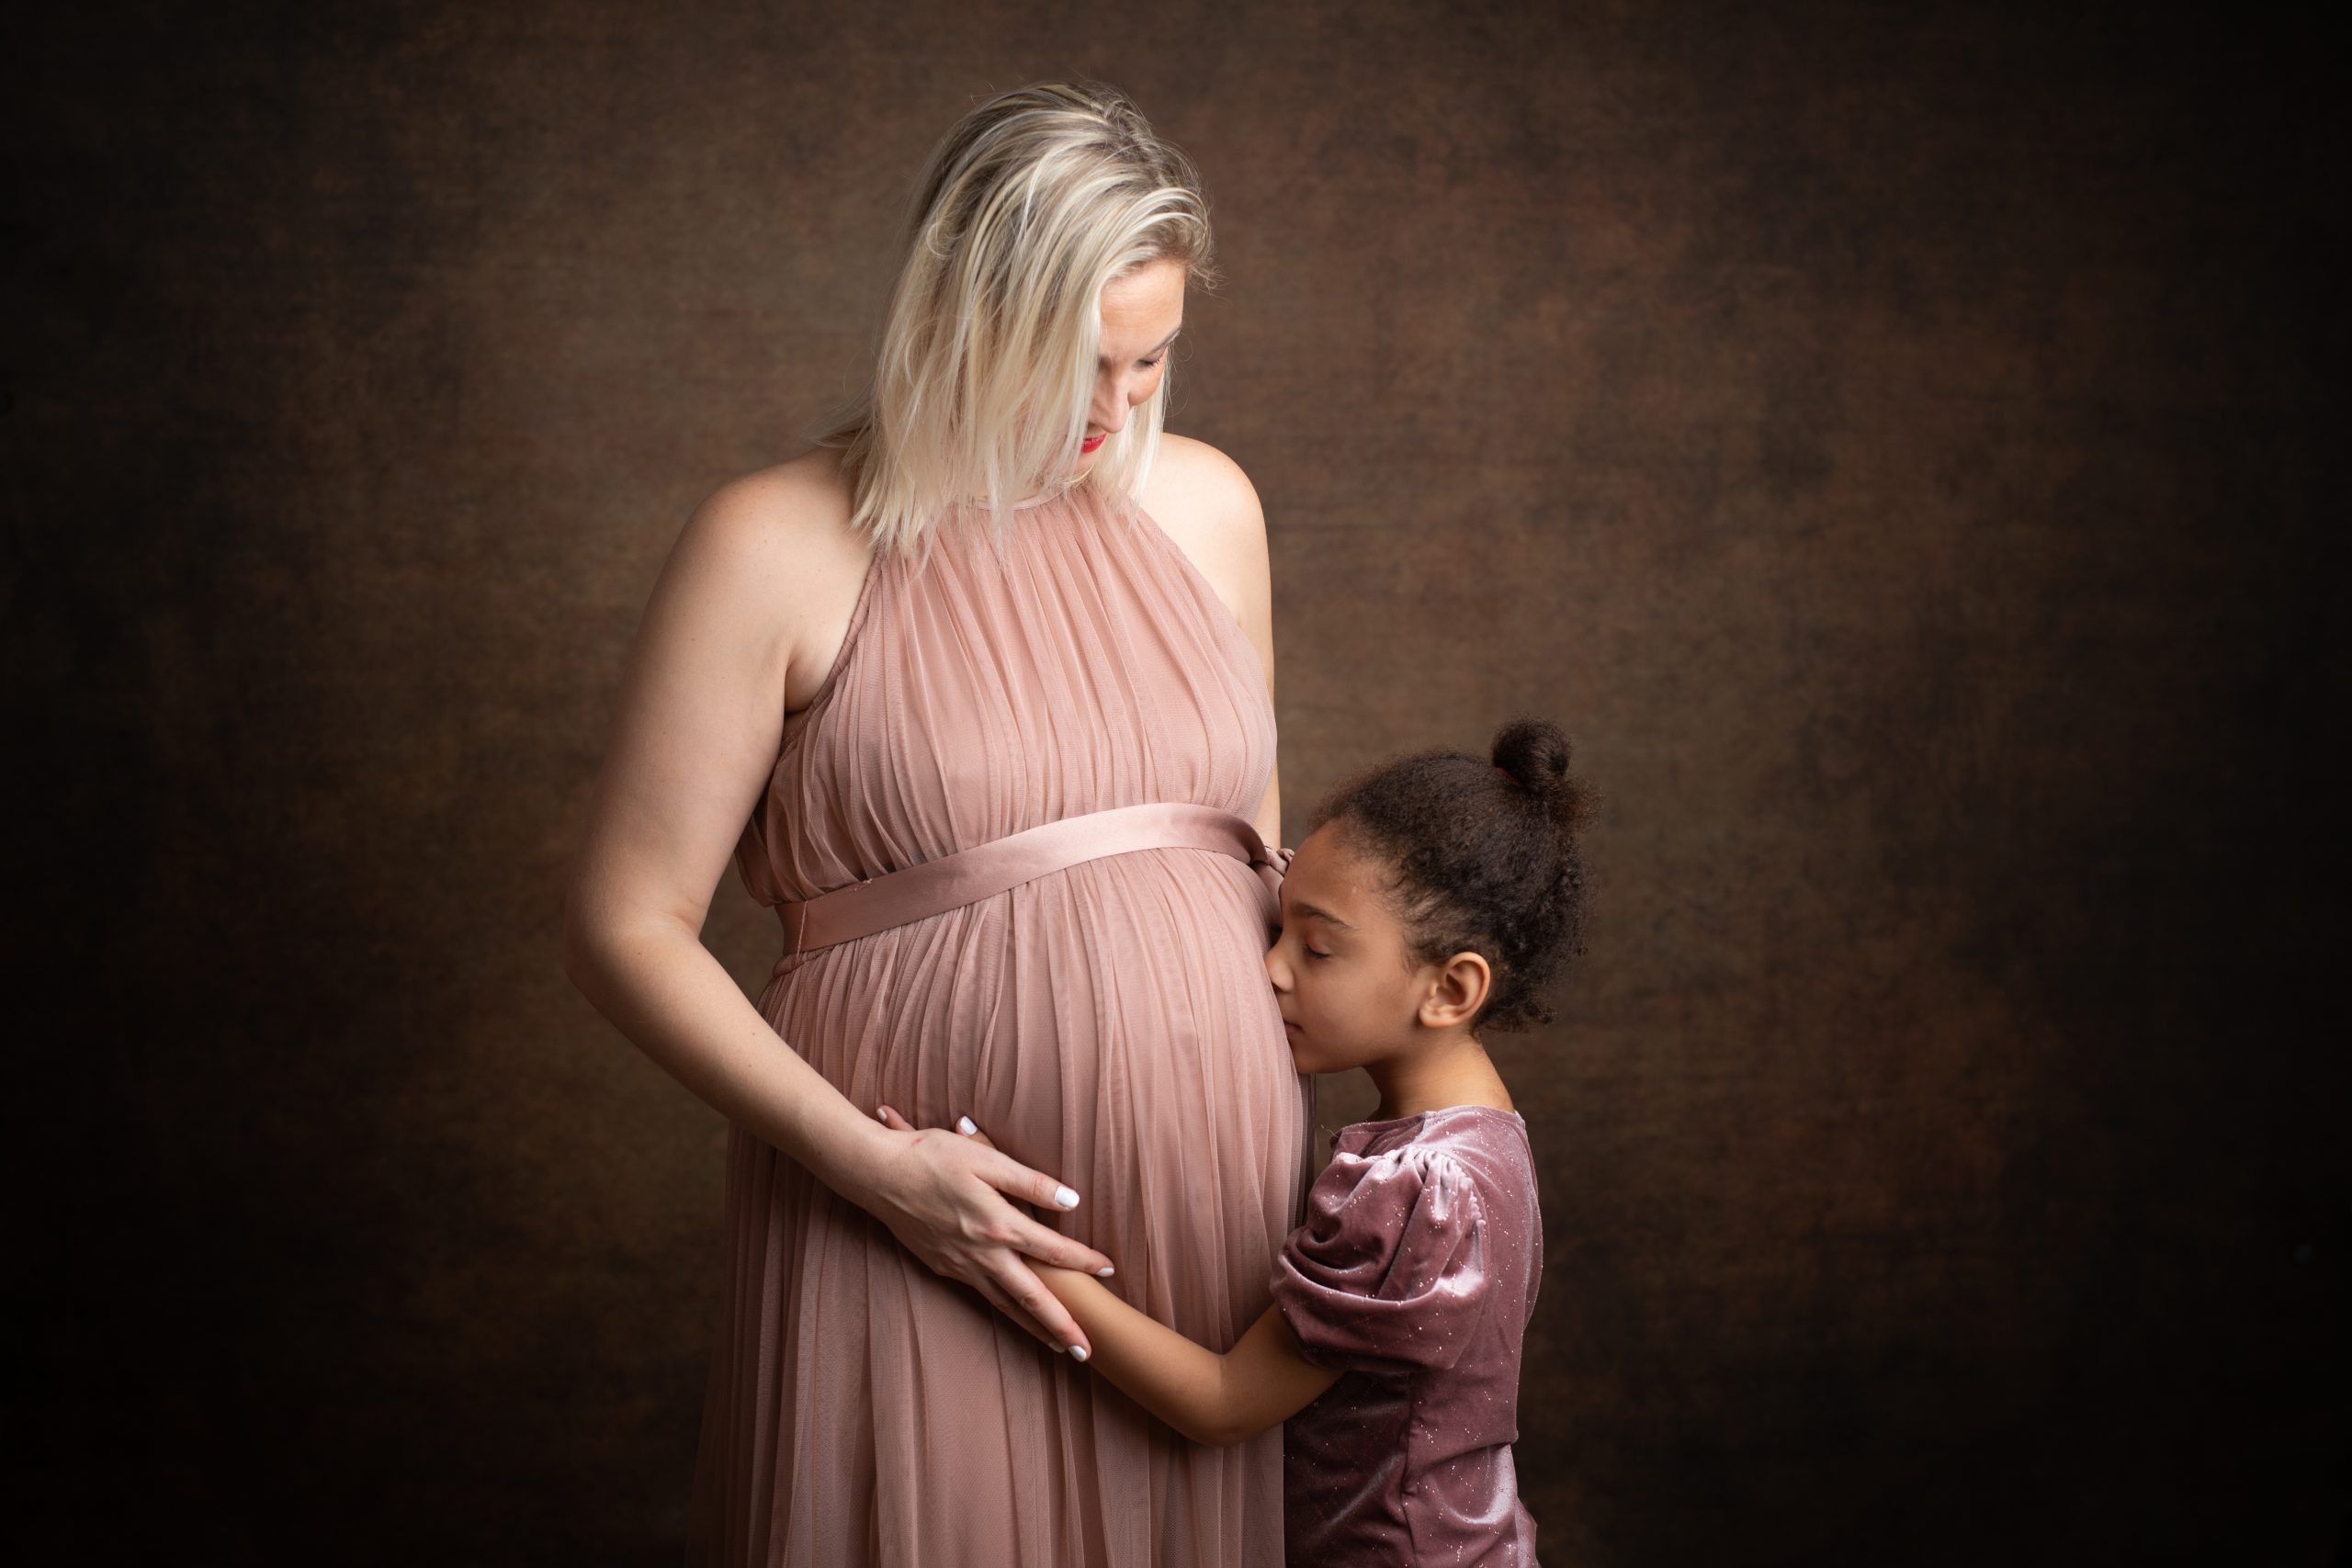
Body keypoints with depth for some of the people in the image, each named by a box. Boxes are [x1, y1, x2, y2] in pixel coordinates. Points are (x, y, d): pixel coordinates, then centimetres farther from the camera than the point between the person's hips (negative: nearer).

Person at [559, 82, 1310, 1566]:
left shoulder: (1205, 504, 8)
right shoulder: (779, 549, -7)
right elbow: (628, 928, -8)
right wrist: (875, 1167, -15)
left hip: (1214, 1204, 5)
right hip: (924, 1223, -4)